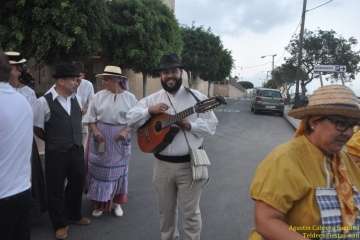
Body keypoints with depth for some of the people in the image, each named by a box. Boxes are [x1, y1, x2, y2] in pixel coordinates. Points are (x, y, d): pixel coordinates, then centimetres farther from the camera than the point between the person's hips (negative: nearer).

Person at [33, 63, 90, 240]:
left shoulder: (75, 98, 3)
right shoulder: (44, 102, -15)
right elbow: (38, 129, -7)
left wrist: (76, 141, 14)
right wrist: (55, 141, 4)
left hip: (77, 150, 6)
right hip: (56, 153, -6)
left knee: (78, 183, 19)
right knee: (56, 188, 10)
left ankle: (74, 215, 44)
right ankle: (60, 224, 31)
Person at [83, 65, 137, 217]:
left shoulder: (130, 98, -3)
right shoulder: (98, 96, -1)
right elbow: (91, 118, 0)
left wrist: (126, 131, -16)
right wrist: (96, 132, -15)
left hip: (120, 141, 0)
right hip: (101, 140, 0)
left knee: (118, 171, 12)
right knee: (100, 170, 7)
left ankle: (117, 203, 29)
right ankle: (99, 204, 23)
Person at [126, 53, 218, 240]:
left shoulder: (197, 97, -3)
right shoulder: (152, 99, 5)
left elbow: (211, 125, -5)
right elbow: (131, 119, -1)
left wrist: (189, 125, -21)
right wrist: (150, 110, -16)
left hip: (189, 164, -3)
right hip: (162, 164, 3)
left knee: (191, 212, 8)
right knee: (166, 210, 19)